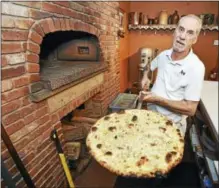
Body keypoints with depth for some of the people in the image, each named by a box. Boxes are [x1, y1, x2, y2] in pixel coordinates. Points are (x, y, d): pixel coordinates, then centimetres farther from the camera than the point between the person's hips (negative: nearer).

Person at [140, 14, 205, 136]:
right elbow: (150, 66, 17)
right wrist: (145, 77, -2)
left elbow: (190, 109, -24)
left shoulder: (196, 67, -24)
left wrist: (157, 100, -26)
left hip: (172, 124, -5)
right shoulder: (164, 55, -7)